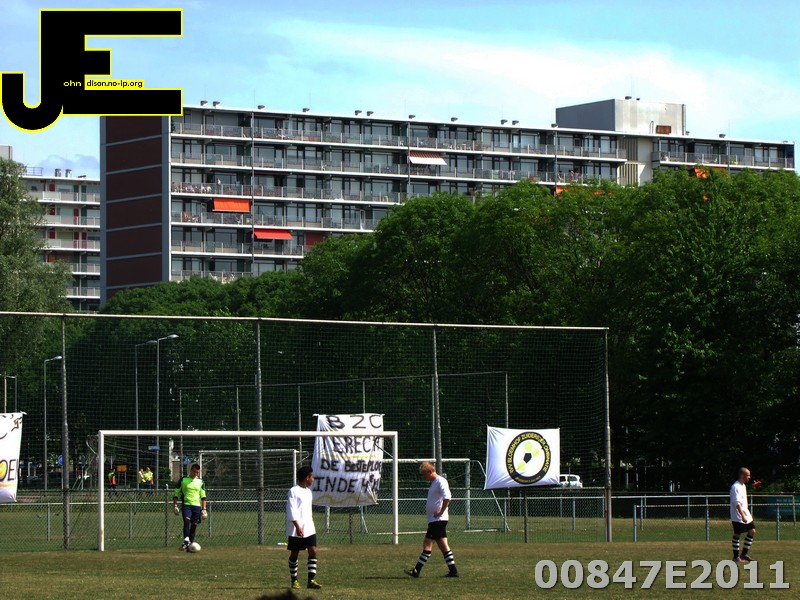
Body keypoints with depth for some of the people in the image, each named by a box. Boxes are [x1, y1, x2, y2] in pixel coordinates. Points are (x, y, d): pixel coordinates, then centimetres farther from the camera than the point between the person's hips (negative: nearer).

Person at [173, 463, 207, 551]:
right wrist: (175, 505, 0)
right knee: (187, 521, -23)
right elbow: (176, 493, 8)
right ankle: (186, 541, -32)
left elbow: (203, 496, 13)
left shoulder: (200, 482, 11)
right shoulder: (183, 480, 5)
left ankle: (190, 544, 6)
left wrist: (204, 509, 5)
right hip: (186, 504, -3)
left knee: (194, 525, 0)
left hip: (197, 505, 3)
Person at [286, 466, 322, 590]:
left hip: (309, 529, 7)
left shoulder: (308, 492, 16)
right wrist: (298, 526, -23)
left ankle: (311, 580, -8)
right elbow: (292, 511, -16)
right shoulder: (294, 491, -9)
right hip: (296, 530, -7)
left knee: (313, 551, -6)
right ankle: (294, 580, 12)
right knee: (294, 553, 3)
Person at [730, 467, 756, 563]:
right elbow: (737, 503, -24)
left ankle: (744, 554, 13)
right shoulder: (736, 487, -17)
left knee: (752, 531, 6)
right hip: (737, 517, -9)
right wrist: (743, 516, -30)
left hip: (746, 515, 9)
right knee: (737, 535, -3)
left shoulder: (743, 485, 14)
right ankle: (736, 557, 5)